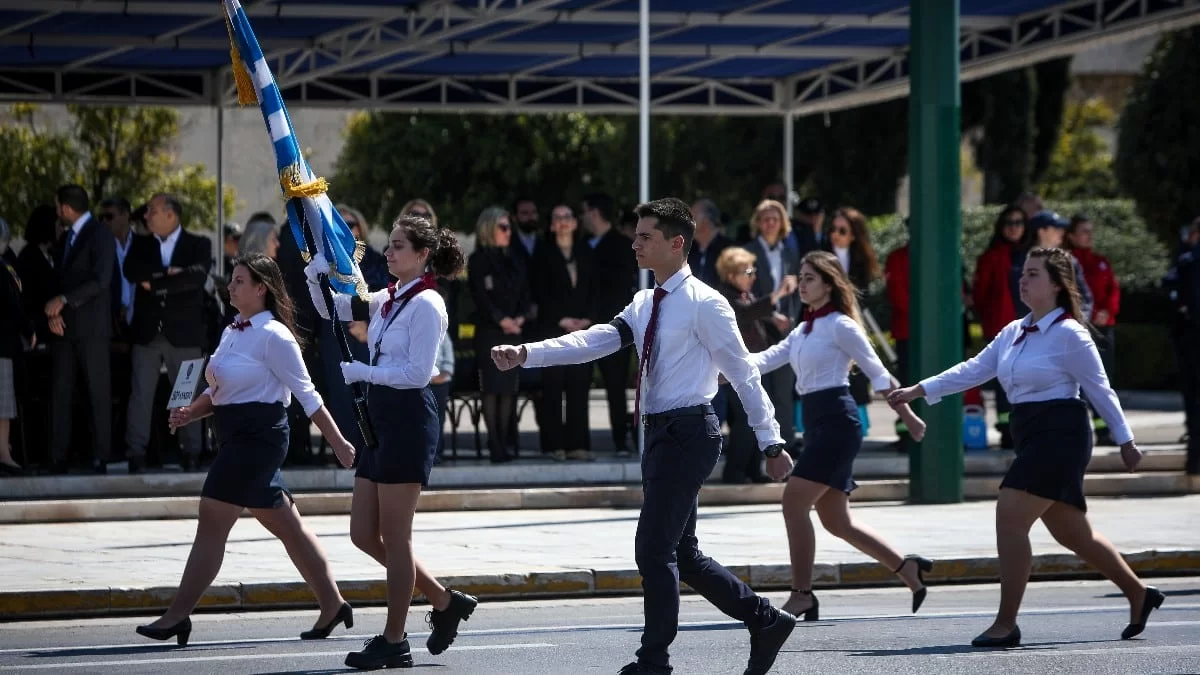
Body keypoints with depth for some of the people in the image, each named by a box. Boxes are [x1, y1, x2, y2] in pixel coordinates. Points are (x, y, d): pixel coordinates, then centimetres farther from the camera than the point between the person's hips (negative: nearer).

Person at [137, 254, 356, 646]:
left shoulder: (273, 336, -12)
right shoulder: (232, 333, 14)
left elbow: (306, 395, -12)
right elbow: (219, 391, 21)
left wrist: (338, 442, -11)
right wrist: (190, 413, 3)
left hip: (258, 435, -9)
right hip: (236, 437, 9)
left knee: (211, 525, -10)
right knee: (288, 528, 13)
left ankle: (177, 616, -8)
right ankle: (332, 606, 20)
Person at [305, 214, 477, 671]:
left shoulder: (426, 304, -11)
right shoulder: (386, 301, 14)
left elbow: (418, 372, -18)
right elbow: (332, 308, 20)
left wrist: (359, 371, -16)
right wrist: (315, 275, 2)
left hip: (409, 418, -9)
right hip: (381, 417, 9)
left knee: (394, 537, -3)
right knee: (364, 534, 9)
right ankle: (444, 601, 21)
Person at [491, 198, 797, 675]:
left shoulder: (704, 304, -11)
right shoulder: (644, 305, 12)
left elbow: (743, 372, -9)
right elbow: (592, 342, 1)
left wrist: (770, 441, -9)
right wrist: (526, 354, -12)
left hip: (688, 433, -9)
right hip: (660, 433, 9)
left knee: (653, 550, -9)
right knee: (681, 555, 13)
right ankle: (765, 620, 25)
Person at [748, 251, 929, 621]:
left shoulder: (840, 326, -6)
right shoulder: (803, 331, 18)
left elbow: (877, 373, -6)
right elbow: (766, 359, 9)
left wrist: (908, 416, -7)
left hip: (837, 420, -9)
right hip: (816, 424, 9)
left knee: (794, 503, -13)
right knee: (835, 519, 10)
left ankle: (802, 596, -9)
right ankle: (907, 568, 21)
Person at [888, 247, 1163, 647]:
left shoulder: (1069, 334, -9)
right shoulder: (1013, 333, 14)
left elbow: (1099, 389, -7)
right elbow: (973, 370, 12)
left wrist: (1125, 441, -4)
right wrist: (919, 390, 5)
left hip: (1060, 434, -9)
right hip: (1031, 438, 9)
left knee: (1010, 516, -16)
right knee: (1071, 532, 14)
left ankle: (1006, 624, -13)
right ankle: (1139, 595, 30)